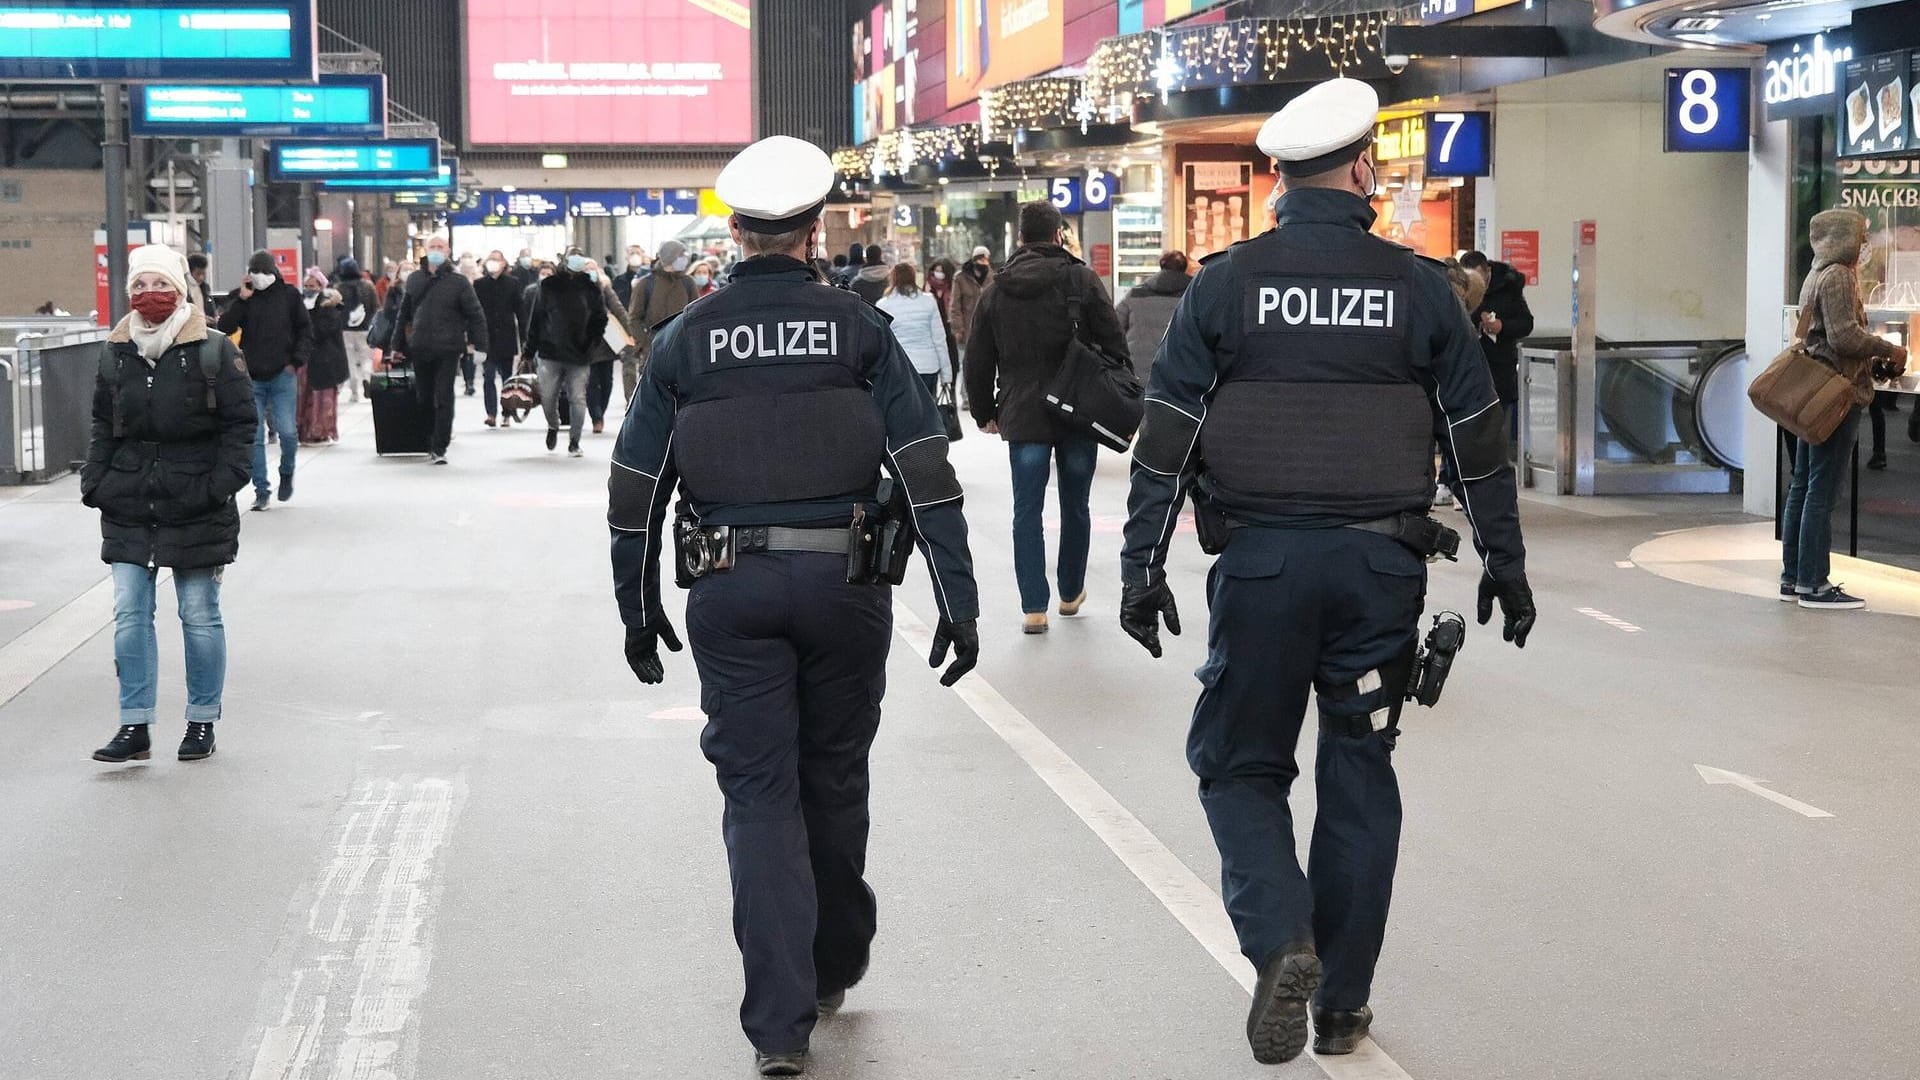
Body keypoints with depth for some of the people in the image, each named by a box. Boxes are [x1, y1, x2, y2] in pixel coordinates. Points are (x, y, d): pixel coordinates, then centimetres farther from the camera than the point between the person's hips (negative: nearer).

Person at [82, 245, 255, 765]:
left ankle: (202, 722, 16)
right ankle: (135, 727, 3)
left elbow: (241, 421, -3)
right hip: (128, 506, 4)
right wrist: (95, 482, 5)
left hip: (196, 507, -3)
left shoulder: (214, 351, -5)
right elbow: (102, 425, 16)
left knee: (200, 615, 5)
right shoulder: (116, 354, 7)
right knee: (129, 614, -1)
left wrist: (223, 482, -12)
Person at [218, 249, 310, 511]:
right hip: (251, 378, 1)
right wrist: (242, 300, -14)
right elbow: (225, 328, -6)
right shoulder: (239, 297, 6)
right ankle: (262, 491, 7)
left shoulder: (288, 295, 4)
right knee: (254, 437, -1)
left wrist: (297, 361, -1)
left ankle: (287, 473, 20)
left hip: (283, 375, -1)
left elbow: (305, 329, 9)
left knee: (287, 431, -9)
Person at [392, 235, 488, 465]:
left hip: (448, 350, -4)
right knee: (424, 397, 8)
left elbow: (476, 314, -1)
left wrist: (474, 343, -10)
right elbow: (404, 314, 17)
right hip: (420, 349, 4)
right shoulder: (414, 280, 10)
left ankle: (439, 448, -3)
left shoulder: (458, 281, -2)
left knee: (443, 400, -6)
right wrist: (398, 345, 16)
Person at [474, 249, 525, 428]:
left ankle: (507, 414, 17)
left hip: (507, 337, 0)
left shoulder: (513, 283, 2)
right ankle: (491, 414, -12)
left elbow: (520, 310, 2)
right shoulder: (479, 284, 3)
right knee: (489, 377, -8)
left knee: (507, 377, 9)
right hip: (487, 338, 0)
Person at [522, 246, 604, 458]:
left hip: (579, 354, 0)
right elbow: (536, 319, 4)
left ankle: (574, 442, 7)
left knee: (577, 398, -2)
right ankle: (553, 426, 33)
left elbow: (600, 319, 8)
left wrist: (592, 344, -3)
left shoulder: (590, 288, 4)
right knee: (547, 397, 4)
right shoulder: (548, 286, 3)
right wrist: (529, 350, 3)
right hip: (550, 353, 0)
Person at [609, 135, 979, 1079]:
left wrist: (639, 607, 14)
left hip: (731, 593, 0)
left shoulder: (684, 340, 1)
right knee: (834, 778, 17)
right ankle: (834, 967, 35)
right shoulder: (859, 331, -1)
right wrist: (957, 601, -4)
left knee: (759, 793, 3)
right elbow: (926, 472, -6)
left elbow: (637, 489, 3)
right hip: (844, 582, 0)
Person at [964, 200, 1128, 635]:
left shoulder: (996, 291, 4)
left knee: (1027, 512, 3)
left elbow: (977, 361, 8)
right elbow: (1114, 342, -7)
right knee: (1076, 507, 14)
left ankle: (1034, 607, -2)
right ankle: (1071, 593, 27)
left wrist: (984, 413, 20)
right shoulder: (1081, 280, -5)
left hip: (1022, 417, 1)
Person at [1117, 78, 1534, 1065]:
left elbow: (1165, 436, -3)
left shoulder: (1225, 284, -1)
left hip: (1260, 563, -1)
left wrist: (1142, 567, 2)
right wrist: (1506, 563, 16)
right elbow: (1478, 436, 6)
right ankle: (1342, 1001, 16)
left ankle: (1280, 939, -12)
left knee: (1240, 764, 12)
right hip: (1379, 565, 1)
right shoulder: (1417, 288, 2)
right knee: (1359, 778, 11)